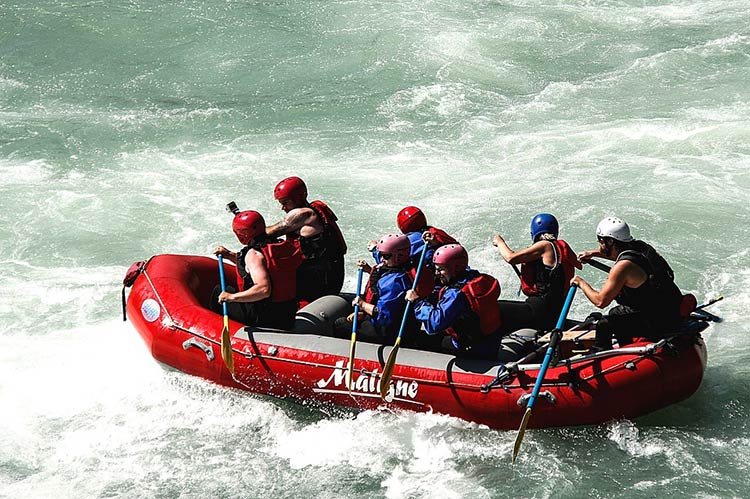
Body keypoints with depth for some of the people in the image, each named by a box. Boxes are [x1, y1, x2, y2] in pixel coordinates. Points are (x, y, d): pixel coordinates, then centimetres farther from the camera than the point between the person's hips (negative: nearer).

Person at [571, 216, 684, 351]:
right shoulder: (639, 246, 4)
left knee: (604, 325, -7)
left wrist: (581, 283, -3)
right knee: (616, 314, 29)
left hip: (659, 323, -9)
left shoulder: (623, 266, -21)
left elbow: (600, 301, -18)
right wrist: (593, 253, 32)